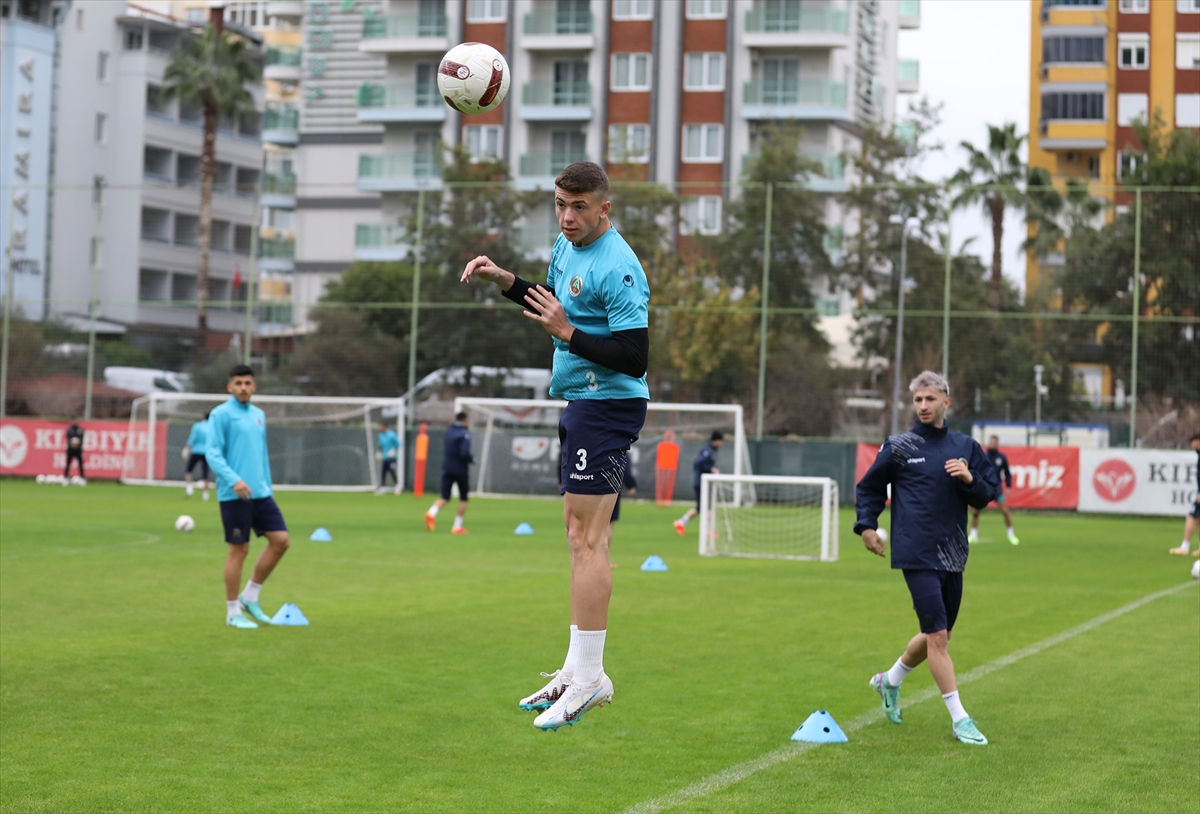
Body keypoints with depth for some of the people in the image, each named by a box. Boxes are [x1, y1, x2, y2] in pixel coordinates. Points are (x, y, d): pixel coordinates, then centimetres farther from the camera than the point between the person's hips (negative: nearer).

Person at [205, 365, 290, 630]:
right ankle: (233, 612, 9)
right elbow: (213, 453, -13)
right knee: (239, 549, -3)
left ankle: (250, 597, 14)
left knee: (280, 540, 1)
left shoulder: (259, 415, 16)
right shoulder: (221, 414, -6)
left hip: (261, 493, 7)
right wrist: (234, 480, -25)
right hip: (234, 495, -7)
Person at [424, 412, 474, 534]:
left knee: (444, 497, 4)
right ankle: (457, 527, 11)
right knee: (463, 498, 11)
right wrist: (472, 459, -5)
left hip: (447, 469, 5)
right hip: (461, 470, -5)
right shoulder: (464, 434, -13)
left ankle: (432, 512, -26)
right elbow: (464, 453, -23)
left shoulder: (448, 431, 5)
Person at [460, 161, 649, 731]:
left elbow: (635, 358, -22)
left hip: (607, 404, -10)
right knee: (582, 537, 11)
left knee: (586, 539, -12)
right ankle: (579, 672, 16)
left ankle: (587, 680, -10)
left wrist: (566, 332, -23)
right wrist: (504, 281, 15)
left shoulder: (617, 268, -19)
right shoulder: (567, 246, 11)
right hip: (581, 404, 10)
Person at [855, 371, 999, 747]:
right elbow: (869, 487, 11)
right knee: (937, 634, -11)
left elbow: (989, 493, 9)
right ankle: (960, 719, -6)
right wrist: (866, 526, -1)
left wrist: (970, 479, -11)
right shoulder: (899, 447, 0)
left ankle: (890, 681, 40)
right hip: (917, 555, -5)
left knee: (937, 634, 15)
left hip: (953, 556, 5)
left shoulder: (965, 447, 9)